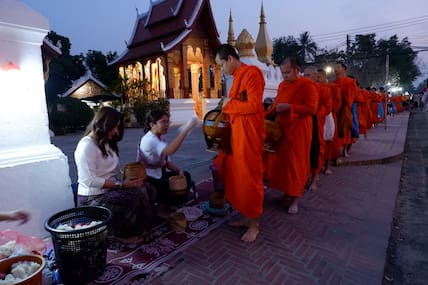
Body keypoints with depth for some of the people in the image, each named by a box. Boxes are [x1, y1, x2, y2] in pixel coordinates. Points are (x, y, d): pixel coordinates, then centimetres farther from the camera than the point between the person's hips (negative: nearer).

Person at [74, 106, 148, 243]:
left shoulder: (107, 144, 16)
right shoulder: (86, 145, -13)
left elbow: (114, 170, 9)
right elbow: (89, 180, -21)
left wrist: (127, 179, -8)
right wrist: (121, 185, -21)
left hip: (109, 191, 8)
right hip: (92, 198, -8)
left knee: (143, 191, -15)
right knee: (135, 196, -24)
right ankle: (123, 233, -1)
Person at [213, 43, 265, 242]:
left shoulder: (251, 73, -11)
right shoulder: (237, 77, 15)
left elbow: (254, 105, -20)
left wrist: (229, 104, -9)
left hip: (249, 133, -9)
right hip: (236, 132, 9)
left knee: (249, 177, 0)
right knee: (237, 176, 13)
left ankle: (254, 224, 16)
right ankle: (246, 216, 29)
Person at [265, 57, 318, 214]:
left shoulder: (308, 85, -8)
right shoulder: (282, 85, 12)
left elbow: (311, 108, -15)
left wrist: (289, 107, -21)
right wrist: (267, 114, 6)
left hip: (298, 130, -6)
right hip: (281, 128, 7)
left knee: (296, 163, 0)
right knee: (280, 160, 8)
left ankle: (295, 198, 11)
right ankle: (288, 190, 24)